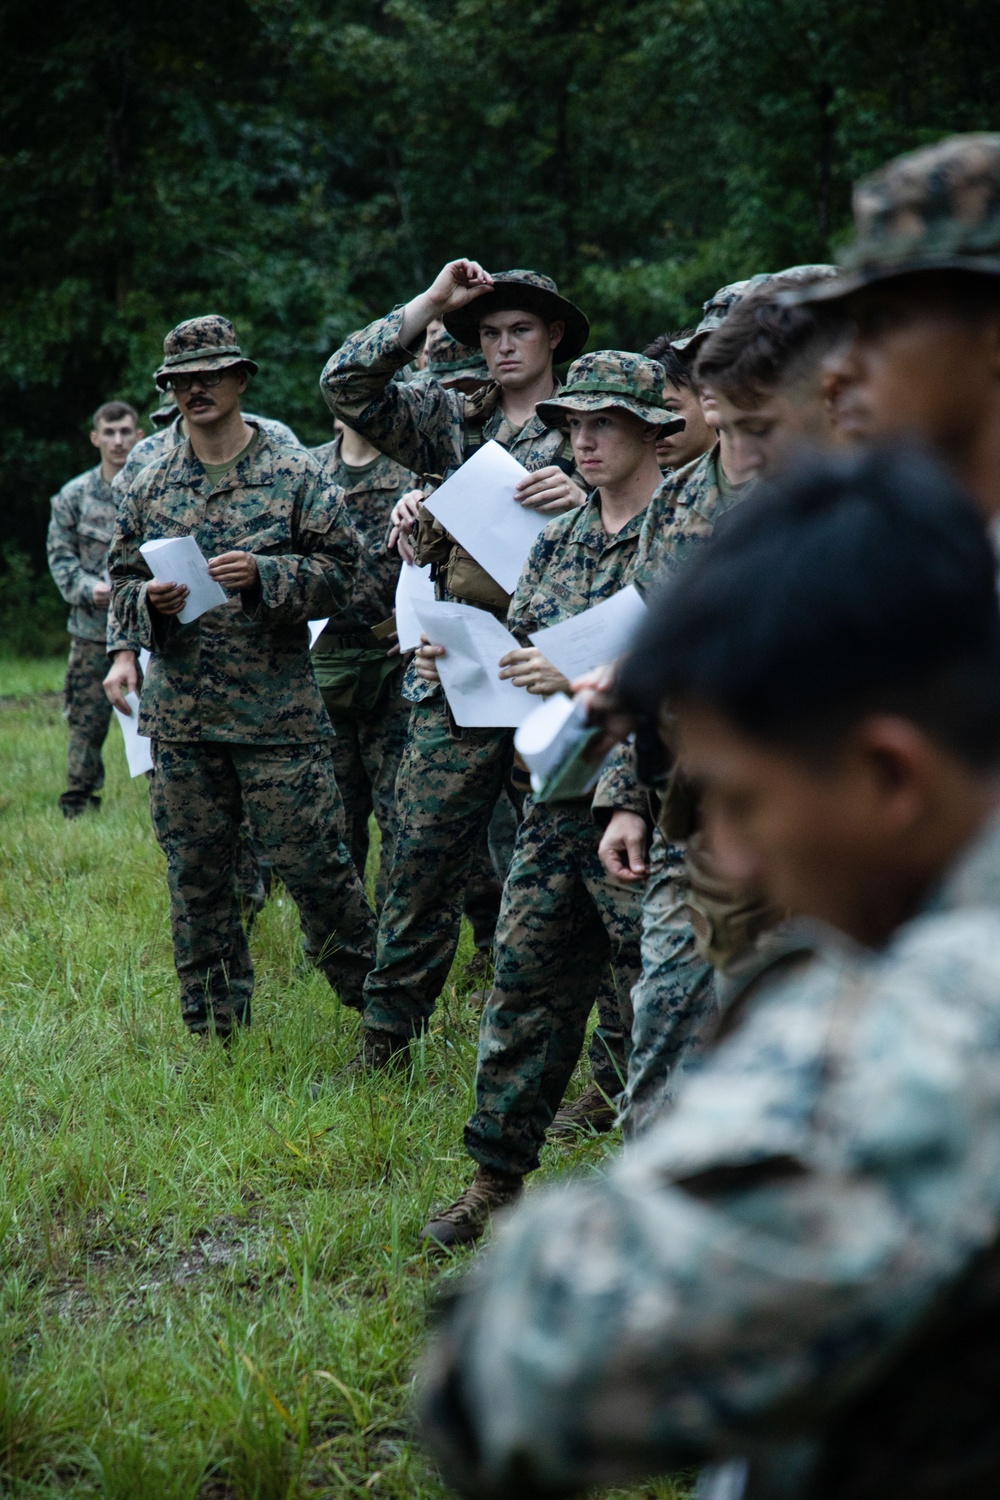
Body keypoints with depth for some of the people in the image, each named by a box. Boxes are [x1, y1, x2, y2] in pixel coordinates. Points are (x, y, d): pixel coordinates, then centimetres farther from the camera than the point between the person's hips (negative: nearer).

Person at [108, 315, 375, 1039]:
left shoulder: (296, 474, 0)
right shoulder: (150, 487, 11)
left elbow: (342, 571, -3)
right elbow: (123, 585, 15)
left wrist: (263, 574, -18)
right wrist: (150, 600, -8)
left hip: (278, 713, -4)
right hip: (181, 717, 4)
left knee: (315, 864, -5)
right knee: (196, 878, 9)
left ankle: (379, 1002, 11)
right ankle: (216, 1027, 20)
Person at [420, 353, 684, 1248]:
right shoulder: (559, 543, 16)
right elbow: (520, 648, 21)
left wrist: (582, 679, -20)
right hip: (558, 796, 7)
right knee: (525, 985, 10)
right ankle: (497, 1180, 20)